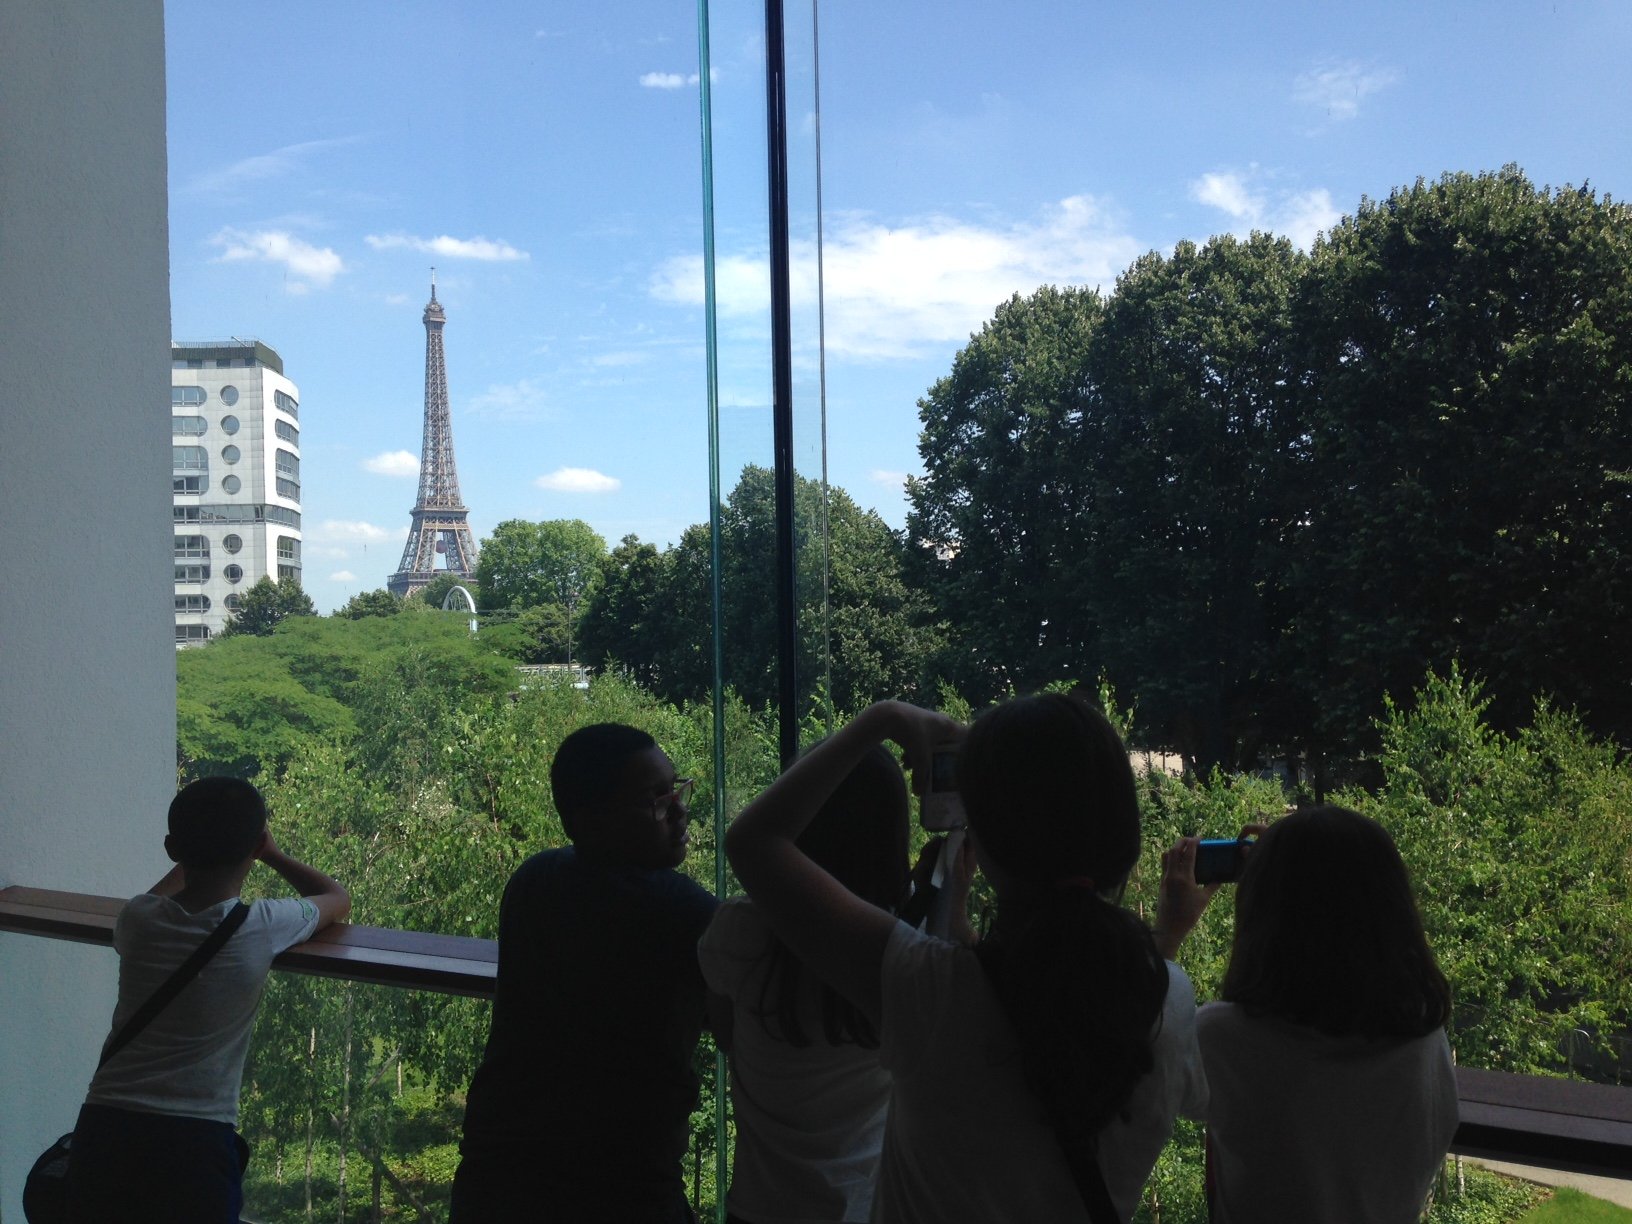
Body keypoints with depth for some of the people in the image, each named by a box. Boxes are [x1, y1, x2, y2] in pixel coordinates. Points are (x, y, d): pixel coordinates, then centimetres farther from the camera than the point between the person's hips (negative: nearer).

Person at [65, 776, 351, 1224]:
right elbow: (339, 898, 16)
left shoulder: (137, 920, 0)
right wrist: (272, 854, 29)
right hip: (195, 1142, -3)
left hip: (103, 1131, 3)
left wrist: (194, 852, 41)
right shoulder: (263, 927, -7)